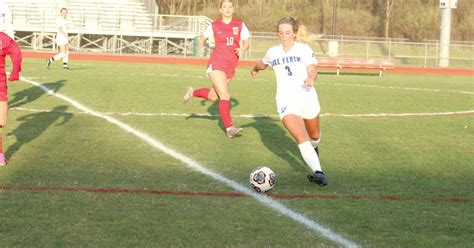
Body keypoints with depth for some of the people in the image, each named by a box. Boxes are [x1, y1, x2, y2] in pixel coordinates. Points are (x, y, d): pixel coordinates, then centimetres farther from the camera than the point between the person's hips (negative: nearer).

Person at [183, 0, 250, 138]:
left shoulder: (240, 25, 4)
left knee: (213, 97, 17)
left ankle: (193, 92, 45)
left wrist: (243, 49, -14)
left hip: (230, 67, 4)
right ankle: (229, 128, -14)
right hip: (216, 65, -4)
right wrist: (201, 47, -6)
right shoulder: (214, 26, 0)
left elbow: (246, 43, 8)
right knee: (224, 95, -17)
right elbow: (202, 38, 14)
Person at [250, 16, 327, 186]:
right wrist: (256, 69, 50)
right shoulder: (273, 52, 7)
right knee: (302, 139, -20)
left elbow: (312, 70, -14)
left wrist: (311, 78, -37)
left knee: (314, 136, 19)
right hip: (286, 101, 0)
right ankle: (317, 172, -30)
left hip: (307, 98, 0)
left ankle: (313, 149, 55)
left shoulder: (304, 49, -4)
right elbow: (263, 63, 30)